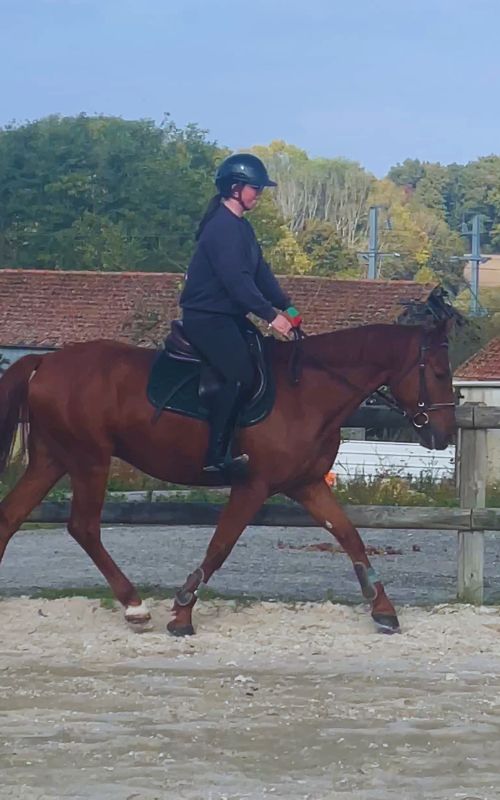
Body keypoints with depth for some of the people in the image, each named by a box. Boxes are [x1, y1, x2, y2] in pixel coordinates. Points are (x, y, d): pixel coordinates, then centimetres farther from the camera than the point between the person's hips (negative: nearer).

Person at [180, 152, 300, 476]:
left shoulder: (240, 227, 15)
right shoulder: (222, 227, -18)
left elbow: (261, 271, 14)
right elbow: (236, 279, -26)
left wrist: (286, 305, 4)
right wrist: (270, 315, -27)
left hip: (229, 316, 11)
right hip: (207, 317, -11)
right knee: (240, 375, -23)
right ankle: (217, 455, -23)